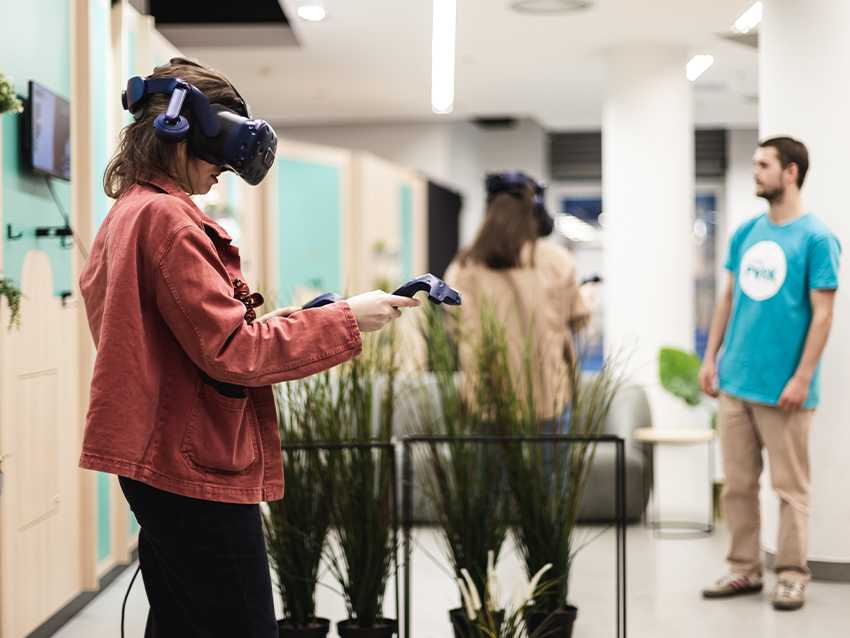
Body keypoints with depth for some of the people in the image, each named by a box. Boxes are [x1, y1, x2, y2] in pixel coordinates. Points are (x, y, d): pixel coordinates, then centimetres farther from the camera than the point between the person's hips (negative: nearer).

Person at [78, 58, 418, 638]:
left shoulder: (126, 216, 15)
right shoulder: (168, 218, -16)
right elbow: (229, 351, -20)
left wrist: (275, 326, 11)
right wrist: (345, 321, -15)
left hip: (159, 463, 10)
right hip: (201, 467, -10)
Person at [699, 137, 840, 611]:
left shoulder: (816, 238, -9)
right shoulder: (746, 233, 10)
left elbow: (822, 314, -10)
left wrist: (802, 378, -15)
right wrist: (711, 357, 9)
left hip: (783, 388, -6)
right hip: (734, 381, 6)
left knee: (790, 487, 4)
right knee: (738, 484, 11)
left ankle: (793, 575, 13)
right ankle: (745, 569, 21)